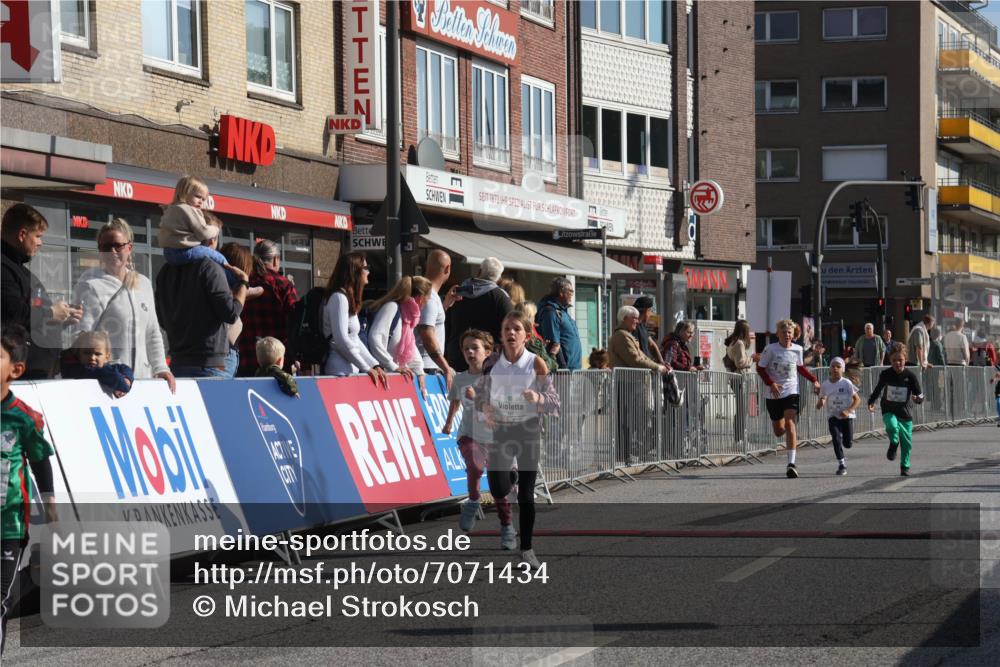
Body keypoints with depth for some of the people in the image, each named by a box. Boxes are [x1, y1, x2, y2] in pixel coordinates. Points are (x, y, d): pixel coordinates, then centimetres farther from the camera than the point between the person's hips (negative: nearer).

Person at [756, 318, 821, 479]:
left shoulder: (797, 349, 1)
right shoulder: (770, 349, -9)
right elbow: (760, 368, -4)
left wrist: (814, 380, 11)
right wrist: (771, 384, -16)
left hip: (791, 392, 0)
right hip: (774, 394, 0)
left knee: (789, 424, -18)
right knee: (779, 430, 8)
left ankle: (791, 464, -21)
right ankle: (792, 435, 49)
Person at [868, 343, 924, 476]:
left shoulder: (910, 375, -9)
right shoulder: (885, 374, -5)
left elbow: (919, 394, -8)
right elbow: (878, 389, 13)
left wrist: (918, 398, -30)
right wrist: (871, 402, 5)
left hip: (904, 412, 0)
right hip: (888, 411, 0)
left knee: (907, 442, 5)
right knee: (892, 426, -32)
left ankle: (905, 467, 26)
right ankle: (893, 444, 0)